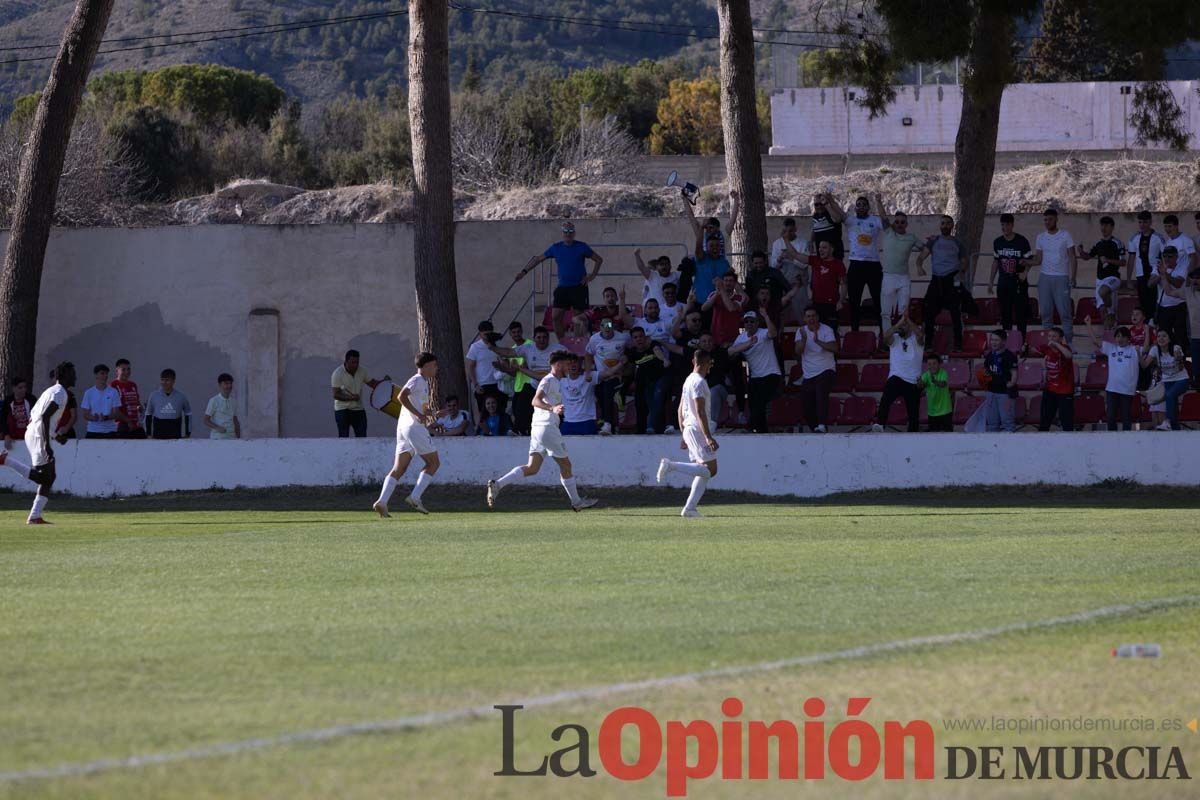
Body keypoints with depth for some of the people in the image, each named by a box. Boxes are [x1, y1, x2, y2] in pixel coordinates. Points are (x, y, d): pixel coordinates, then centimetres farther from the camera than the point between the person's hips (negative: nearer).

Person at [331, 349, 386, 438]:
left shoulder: (362, 370, 0)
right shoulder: (337, 374, -14)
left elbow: (372, 383, 11)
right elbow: (336, 395, -16)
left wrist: (383, 381, -9)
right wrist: (350, 398, -30)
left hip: (358, 409, 4)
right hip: (342, 410, -4)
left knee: (362, 438, 2)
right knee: (343, 438, -3)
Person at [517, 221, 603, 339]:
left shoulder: (581, 247, -3)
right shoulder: (556, 248, 5)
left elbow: (599, 260, 5)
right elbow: (538, 259, 12)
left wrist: (592, 275, -5)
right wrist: (524, 271, 4)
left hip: (578, 287, -3)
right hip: (562, 287, 3)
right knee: (555, 316, -4)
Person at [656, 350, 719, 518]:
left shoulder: (689, 380, 17)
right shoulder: (699, 382, -13)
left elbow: (681, 410, 21)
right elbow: (700, 412, -20)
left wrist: (684, 435, 25)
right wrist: (709, 437, -22)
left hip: (689, 429, 10)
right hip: (698, 429, -10)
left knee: (704, 471, 10)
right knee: (710, 469, -12)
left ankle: (690, 508, 3)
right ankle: (671, 466, -17)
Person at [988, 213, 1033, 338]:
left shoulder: (1022, 241, -7)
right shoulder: (997, 242, 7)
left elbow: (1029, 260, -3)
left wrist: (1025, 271, -23)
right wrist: (991, 282, 14)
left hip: (1019, 283, -4)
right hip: (1003, 284, 4)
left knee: (1021, 313, -4)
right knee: (1005, 314, 8)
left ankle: (1022, 341, 1)